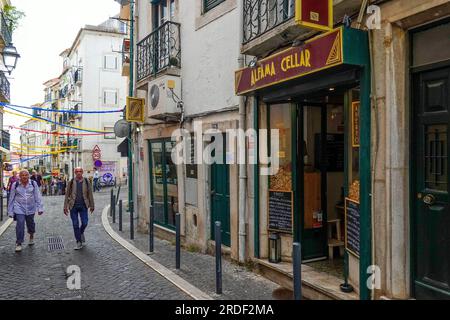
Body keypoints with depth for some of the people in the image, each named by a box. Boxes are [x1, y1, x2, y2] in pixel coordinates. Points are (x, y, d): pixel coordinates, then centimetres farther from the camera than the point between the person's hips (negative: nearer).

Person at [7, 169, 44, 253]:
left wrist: (40, 208, -6)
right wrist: (10, 211, 5)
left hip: (30, 208, 1)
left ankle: (31, 237, 43)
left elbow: (38, 196, -2)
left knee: (30, 224, 14)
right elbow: (11, 198, 4)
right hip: (19, 208, -1)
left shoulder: (33, 184, -3)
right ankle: (18, 243, 0)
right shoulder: (15, 185, -2)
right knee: (20, 224, -12)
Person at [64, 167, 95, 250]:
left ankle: (81, 233, 33)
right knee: (75, 225, 3)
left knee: (84, 223, -2)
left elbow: (90, 194, 5)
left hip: (83, 206, 0)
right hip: (73, 206, 0)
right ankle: (79, 242, 15)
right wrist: (65, 207, 1)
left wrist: (91, 206, 7)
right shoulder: (71, 182, -2)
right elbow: (67, 195, 3)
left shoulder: (86, 182, -1)